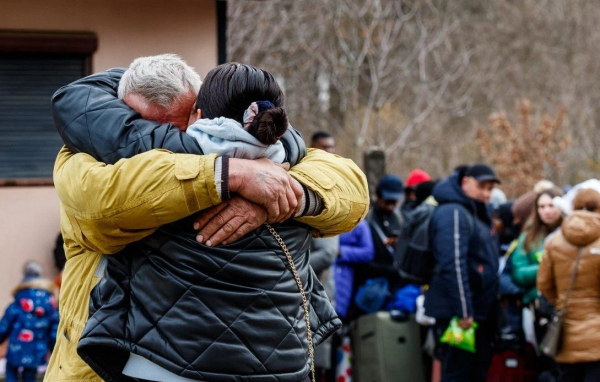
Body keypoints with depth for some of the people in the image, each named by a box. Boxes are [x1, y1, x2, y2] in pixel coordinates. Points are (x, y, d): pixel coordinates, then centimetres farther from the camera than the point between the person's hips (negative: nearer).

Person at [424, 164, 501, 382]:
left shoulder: (479, 214, 18)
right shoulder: (453, 214, -14)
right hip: (457, 313, -10)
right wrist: (463, 312, -24)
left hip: (480, 311, 10)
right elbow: (453, 266, -22)